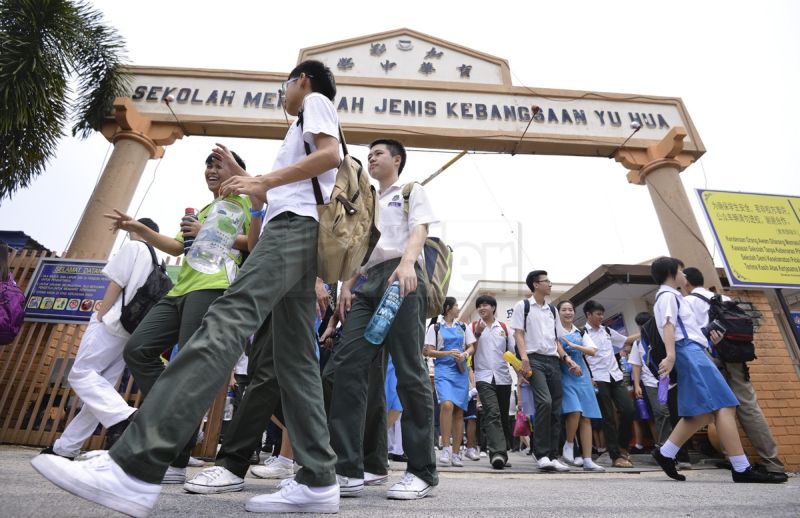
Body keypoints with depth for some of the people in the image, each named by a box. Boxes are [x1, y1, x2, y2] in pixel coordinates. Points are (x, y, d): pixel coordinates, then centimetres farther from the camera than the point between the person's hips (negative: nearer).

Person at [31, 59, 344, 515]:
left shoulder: (316, 101, 16)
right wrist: (241, 173, 41)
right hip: (297, 232, 9)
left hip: (296, 224, -9)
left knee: (228, 319, -26)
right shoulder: (306, 125, 40)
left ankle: (136, 468, -33)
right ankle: (319, 481, -5)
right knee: (294, 358, -3)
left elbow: (331, 154, -6)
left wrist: (263, 180, -6)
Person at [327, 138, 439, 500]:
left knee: (409, 371, -9)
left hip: (401, 277, -5)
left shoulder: (413, 191, 17)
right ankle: (348, 468, -5)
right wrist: (347, 284, 10)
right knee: (348, 365, -9)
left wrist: (407, 263, -21)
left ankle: (422, 471, 1)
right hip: (368, 282, 6)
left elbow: (419, 230, -1)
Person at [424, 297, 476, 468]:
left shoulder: (463, 327, 15)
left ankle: (456, 453, 12)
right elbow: (428, 351, 0)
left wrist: (465, 354, -6)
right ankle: (445, 449, -12)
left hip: (461, 371, 4)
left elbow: (471, 346, 16)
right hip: (443, 369, -4)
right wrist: (448, 353, -13)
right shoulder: (435, 327, 4)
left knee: (459, 411, 3)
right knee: (447, 404, -24)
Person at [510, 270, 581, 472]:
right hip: (535, 359, -6)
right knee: (545, 402, -22)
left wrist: (567, 358, 9)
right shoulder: (523, 306, 4)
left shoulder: (552, 310, 21)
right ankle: (542, 455, -13)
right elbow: (518, 334, -3)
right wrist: (524, 358, -16)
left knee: (556, 408, 3)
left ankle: (553, 456, 11)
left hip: (553, 361, 6)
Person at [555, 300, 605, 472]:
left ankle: (587, 460, 8)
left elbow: (592, 351, 3)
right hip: (564, 375, -5)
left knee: (586, 417, 2)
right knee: (574, 411, -20)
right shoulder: (554, 330, 1)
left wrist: (574, 346, -10)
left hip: (581, 375, 5)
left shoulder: (580, 332, 14)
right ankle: (569, 445, 4)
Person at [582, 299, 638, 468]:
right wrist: (588, 378, -14)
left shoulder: (607, 330, 15)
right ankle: (616, 456, 8)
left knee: (628, 410, -1)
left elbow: (626, 340, 26)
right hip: (599, 379, -5)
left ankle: (622, 447, 21)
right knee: (608, 417, -1)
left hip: (616, 376, 5)